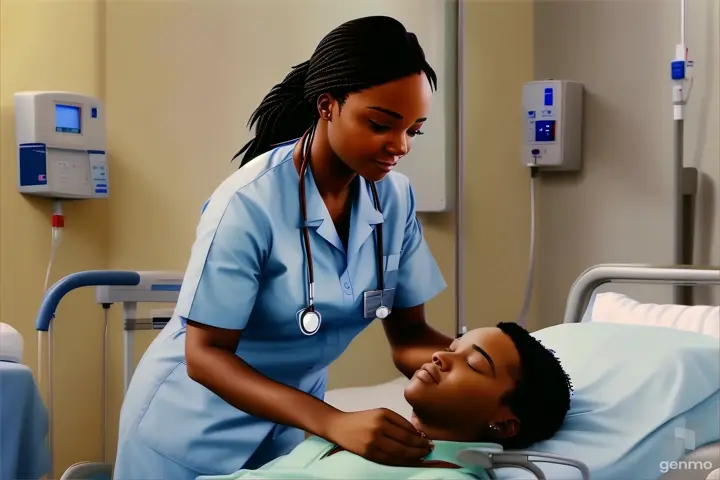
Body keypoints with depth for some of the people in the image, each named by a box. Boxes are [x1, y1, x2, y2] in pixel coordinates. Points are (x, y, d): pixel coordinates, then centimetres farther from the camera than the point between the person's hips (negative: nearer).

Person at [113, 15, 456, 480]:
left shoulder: (395, 197, -10)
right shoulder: (250, 202, -25)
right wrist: (334, 423, -36)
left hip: (291, 424, 5)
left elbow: (408, 335, -5)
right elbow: (204, 355, -24)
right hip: (197, 429, -5)